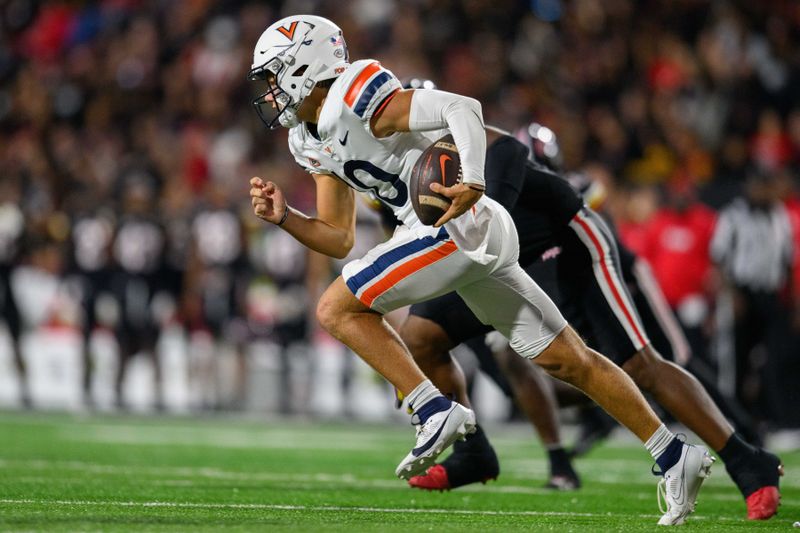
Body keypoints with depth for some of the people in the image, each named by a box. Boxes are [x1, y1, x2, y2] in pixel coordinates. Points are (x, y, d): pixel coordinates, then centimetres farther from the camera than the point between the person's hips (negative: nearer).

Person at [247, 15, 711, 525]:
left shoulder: (353, 98, -11)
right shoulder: (311, 141, 17)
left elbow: (462, 108, -20)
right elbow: (340, 239, 21)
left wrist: (473, 182, -34)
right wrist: (284, 216, 6)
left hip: (461, 223, -10)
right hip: (474, 239, 10)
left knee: (339, 308, -8)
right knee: (569, 360, 12)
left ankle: (435, 411, -10)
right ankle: (676, 458, 15)